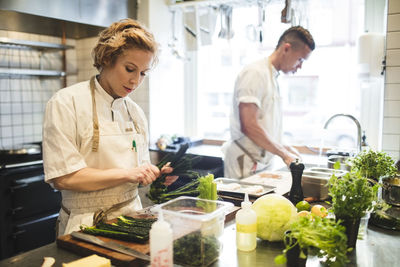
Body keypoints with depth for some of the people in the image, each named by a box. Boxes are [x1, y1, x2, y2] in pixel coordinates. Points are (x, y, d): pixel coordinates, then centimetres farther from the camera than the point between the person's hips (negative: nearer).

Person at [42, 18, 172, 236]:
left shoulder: (135, 112, 10)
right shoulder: (66, 103, -8)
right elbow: (62, 177, -15)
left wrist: (155, 174, -3)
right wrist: (126, 174, -18)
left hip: (131, 217, 5)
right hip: (86, 225, -4)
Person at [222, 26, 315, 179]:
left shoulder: (273, 77, 16)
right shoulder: (255, 73, -13)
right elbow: (248, 126, -23)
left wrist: (283, 148, 10)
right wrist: (284, 154, -14)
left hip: (263, 164, 9)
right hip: (245, 166, -8)